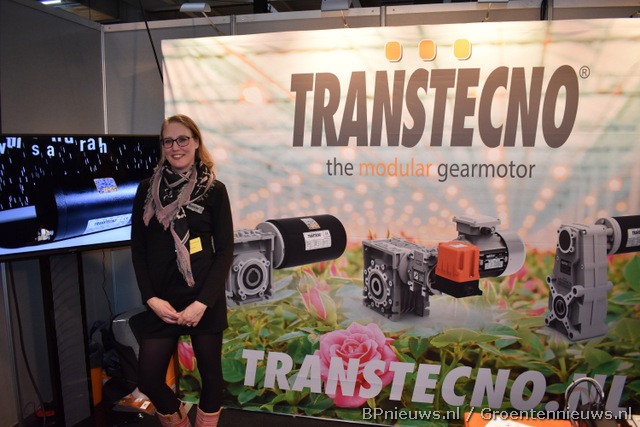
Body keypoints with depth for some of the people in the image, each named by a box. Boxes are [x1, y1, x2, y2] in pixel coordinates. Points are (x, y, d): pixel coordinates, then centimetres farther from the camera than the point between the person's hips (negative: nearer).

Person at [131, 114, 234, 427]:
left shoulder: (214, 190, -2)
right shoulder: (147, 189, 5)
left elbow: (225, 251, -4)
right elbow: (138, 249, 5)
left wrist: (202, 302, -12)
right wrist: (152, 298, -6)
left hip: (204, 298, -2)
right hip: (161, 299, 2)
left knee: (210, 372, 9)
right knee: (148, 379, 5)